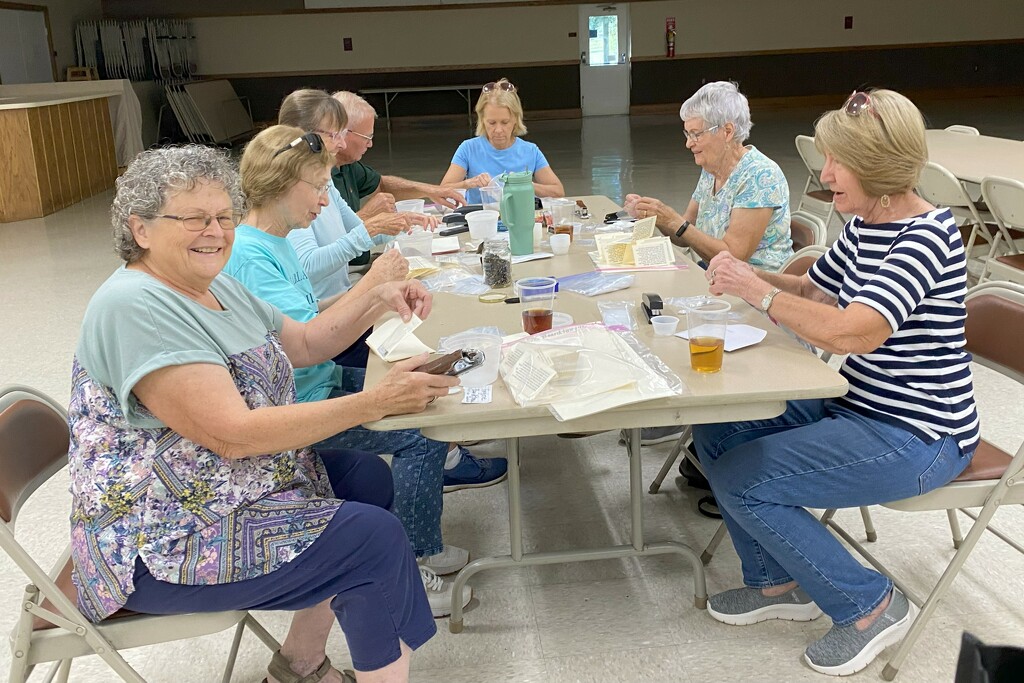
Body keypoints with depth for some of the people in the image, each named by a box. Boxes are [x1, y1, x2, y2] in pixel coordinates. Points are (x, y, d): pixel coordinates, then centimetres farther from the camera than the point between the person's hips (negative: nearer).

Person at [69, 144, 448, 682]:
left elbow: (305, 343, 18)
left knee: (367, 476, 11)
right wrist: (375, 402, -28)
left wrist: (376, 299, 2)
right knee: (375, 538, -17)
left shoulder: (218, 287, 7)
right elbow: (234, 434, -29)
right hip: (161, 543, -10)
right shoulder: (134, 307, -23)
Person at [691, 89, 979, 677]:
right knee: (716, 431, 4)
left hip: (916, 436, -9)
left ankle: (871, 605, 4)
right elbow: (813, 290, 17)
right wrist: (748, 275, -1)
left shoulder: (926, 237, -23)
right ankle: (778, 582, 20)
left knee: (742, 480, -15)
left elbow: (848, 332, -34)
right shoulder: (864, 225, 3)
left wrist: (758, 291, -24)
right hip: (856, 407, 9)